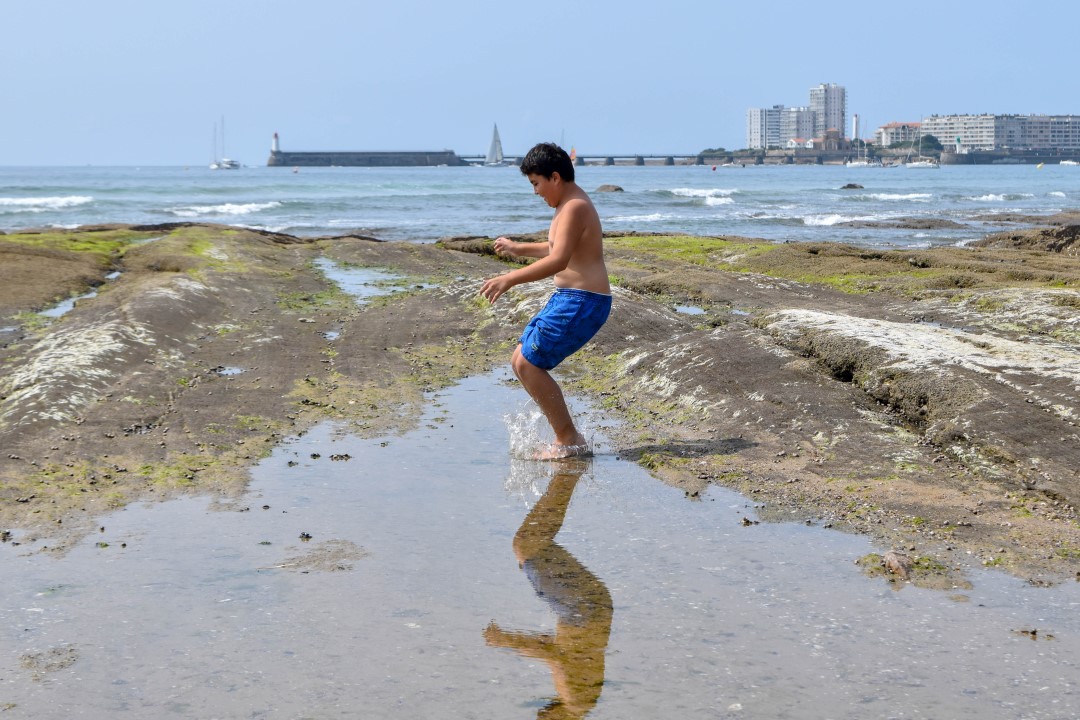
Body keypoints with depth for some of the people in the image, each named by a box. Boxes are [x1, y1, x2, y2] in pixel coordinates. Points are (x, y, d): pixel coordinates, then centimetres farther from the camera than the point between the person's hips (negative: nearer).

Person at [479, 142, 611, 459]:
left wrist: (509, 279, -32)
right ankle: (567, 437, 14)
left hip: (580, 303, -11)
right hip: (568, 299, 11)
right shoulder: (571, 205, 17)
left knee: (529, 364, -9)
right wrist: (518, 249, 36)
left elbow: (558, 260, -29)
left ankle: (569, 440, -1)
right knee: (521, 360, 12)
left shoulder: (574, 207, -16)